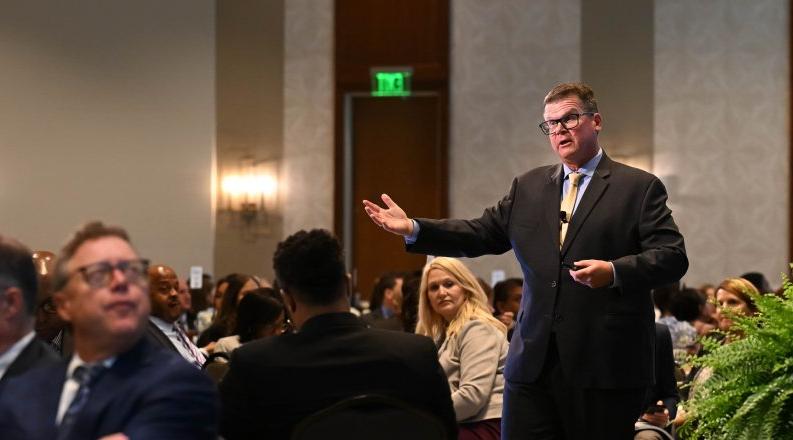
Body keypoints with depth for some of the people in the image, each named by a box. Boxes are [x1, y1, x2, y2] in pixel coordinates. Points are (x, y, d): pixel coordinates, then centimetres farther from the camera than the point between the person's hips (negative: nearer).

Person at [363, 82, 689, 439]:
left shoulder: (639, 188, 1)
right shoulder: (527, 187, 17)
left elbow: (672, 257, -6)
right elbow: (481, 234, 16)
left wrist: (613, 271, -22)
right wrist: (413, 229, 4)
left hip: (606, 366, -4)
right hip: (533, 366, 4)